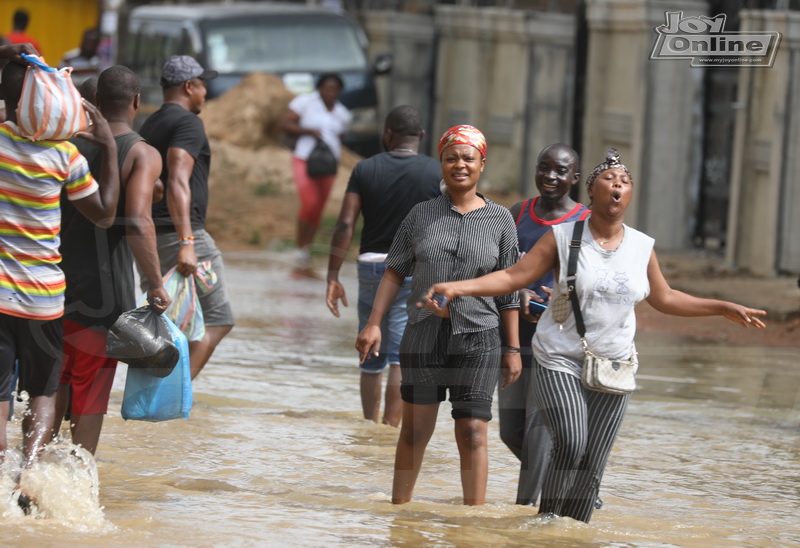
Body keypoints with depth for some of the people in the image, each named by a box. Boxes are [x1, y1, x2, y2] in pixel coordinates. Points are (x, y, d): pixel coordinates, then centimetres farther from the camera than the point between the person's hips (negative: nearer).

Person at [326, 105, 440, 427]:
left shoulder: (366, 169, 1)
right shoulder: (437, 173, -3)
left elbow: (345, 225, -4)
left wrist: (333, 277, -1)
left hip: (372, 265, 2)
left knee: (371, 358, 14)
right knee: (402, 358, -5)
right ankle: (389, 429, -11)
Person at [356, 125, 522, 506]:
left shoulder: (500, 220, 3)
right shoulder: (422, 214, 6)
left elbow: (508, 292, 5)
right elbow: (395, 272, 6)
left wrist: (513, 348, 2)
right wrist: (374, 323, -3)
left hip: (477, 337, -1)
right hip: (423, 333, 1)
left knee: (472, 431, -7)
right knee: (415, 429, 6)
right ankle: (398, 510, 15)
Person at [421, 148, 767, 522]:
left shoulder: (641, 247, 5)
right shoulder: (563, 237, -3)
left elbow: (664, 298, 19)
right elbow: (513, 277, -4)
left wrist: (724, 308, 18)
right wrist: (457, 287, -16)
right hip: (560, 362, -3)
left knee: (592, 464, -1)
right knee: (569, 444, -22)